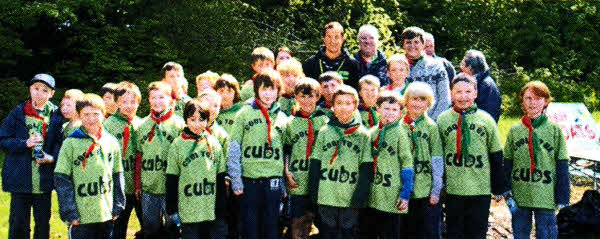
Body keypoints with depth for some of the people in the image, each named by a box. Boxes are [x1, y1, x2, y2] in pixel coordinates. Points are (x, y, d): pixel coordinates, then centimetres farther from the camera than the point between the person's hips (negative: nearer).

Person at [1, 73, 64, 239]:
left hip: (44, 180, 1)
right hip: (20, 178, -1)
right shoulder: (17, 113, 3)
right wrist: (25, 143, -15)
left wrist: (52, 157, -14)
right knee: (18, 224, 2)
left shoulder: (56, 115, 5)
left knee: (43, 222, 10)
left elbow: (61, 142, 5)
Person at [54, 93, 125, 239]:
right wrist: (70, 213, -10)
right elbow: (62, 180, -5)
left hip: (106, 216, 4)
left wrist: (118, 208, 8)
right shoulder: (71, 144, -4)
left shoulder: (111, 142, 7)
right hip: (81, 217, -4)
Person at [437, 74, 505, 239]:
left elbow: (496, 156, 6)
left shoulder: (486, 120, 2)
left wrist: (498, 188, 5)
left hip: (481, 189, 0)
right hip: (453, 188, 0)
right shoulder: (443, 120, 3)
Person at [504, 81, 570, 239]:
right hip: (519, 197, 2)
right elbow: (507, 163, 10)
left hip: (546, 198, -2)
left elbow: (562, 167, 1)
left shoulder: (554, 129, 0)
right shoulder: (515, 130, 6)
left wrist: (563, 200, -2)